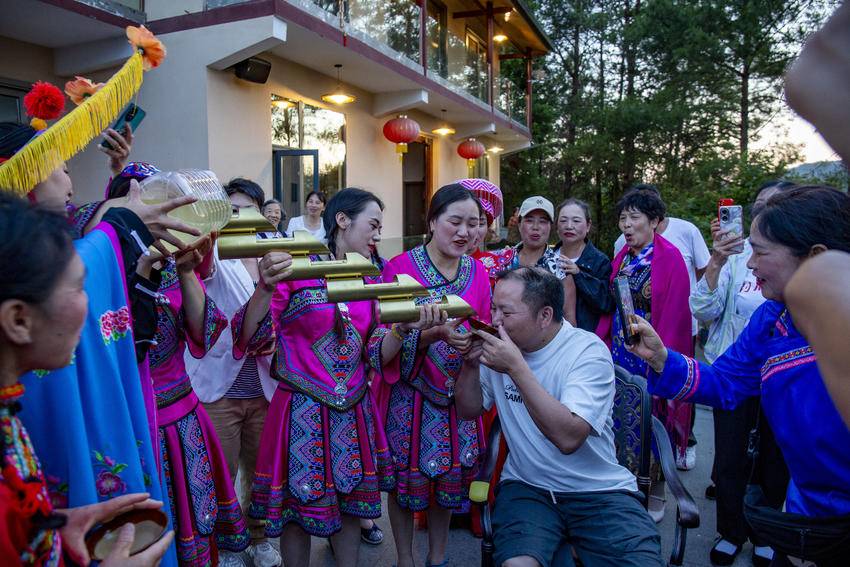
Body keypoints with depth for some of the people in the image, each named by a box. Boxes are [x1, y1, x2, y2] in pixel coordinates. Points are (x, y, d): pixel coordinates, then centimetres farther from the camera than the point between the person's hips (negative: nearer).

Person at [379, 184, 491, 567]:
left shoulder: (477, 271, 3)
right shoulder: (400, 268, -11)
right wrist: (436, 334, -30)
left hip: (458, 396, 4)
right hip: (410, 395, -4)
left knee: (451, 477, 14)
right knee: (408, 477, 8)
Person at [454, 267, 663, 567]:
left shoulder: (588, 350, -14)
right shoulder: (499, 347, 0)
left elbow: (568, 438, -25)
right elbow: (469, 411, 7)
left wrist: (516, 367, -28)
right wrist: (470, 363, -10)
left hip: (598, 490, -2)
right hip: (526, 486, 3)